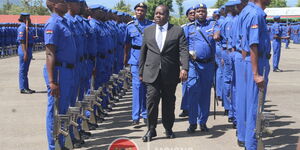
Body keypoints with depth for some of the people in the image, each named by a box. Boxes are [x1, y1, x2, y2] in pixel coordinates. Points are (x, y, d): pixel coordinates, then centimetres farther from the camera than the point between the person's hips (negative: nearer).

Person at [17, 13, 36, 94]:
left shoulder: (27, 28, 17)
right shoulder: (22, 28, -13)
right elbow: (21, 41, -20)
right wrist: (25, 53, -25)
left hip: (28, 50, 10)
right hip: (24, 50, -10)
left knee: (25, 70, 12)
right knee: (23, 70, -5)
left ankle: (26, 88, 18)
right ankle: (23, 88, -1)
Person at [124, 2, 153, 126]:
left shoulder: (152, 25, 5)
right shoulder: (130, 26, 9)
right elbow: (127, 44, 16)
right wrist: (125, 59, 17)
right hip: (135, 57, 0)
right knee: (137, 85, -7)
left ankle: (145, 114, 19)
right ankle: (135, 117, -4)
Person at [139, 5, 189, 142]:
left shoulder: (178, 30, 3)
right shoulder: (147, 31, 11)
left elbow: (183, 51, -5)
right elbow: (143, 52, 14)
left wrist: (184, 68, -18)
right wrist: (141, 72, 12)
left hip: (170, 74, -1)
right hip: (152, 73, 1)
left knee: (169, 102, 8)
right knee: (152, 100, -7)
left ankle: (168, 129, 23)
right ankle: (151, 130, 5)